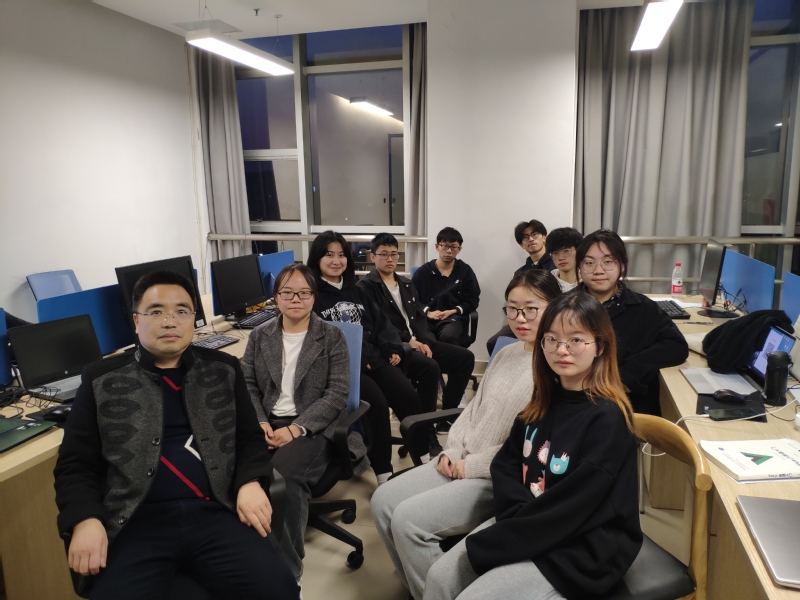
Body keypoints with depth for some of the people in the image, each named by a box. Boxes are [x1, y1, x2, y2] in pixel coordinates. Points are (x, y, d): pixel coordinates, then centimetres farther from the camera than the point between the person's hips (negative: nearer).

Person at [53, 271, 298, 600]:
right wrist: (86, 520, -10)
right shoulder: (101, 380, 9)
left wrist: (250, 483, -6)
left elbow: (249, 437, 14)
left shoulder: (223, 370, 13)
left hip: (215, 512, 1)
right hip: (135, 522, 0)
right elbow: (75, 463, 8)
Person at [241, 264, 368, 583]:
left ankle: (286, 569, -11)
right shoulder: (259, 335, 12)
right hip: (268, 423, 3)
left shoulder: (332, 336, 2)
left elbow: (337, 394, -6)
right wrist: (259, 422, -9)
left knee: (284, 475, -32)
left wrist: (296, 428, -16)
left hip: (314, 427, -3)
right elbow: (247, 385, 11)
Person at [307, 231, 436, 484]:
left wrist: (393, 349, 2)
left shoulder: (356, 291, 22)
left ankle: (425, 460, 2)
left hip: (374, 357, 6)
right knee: (376, 402, -27)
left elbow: (380, 322, 19)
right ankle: (383, 473, -16)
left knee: (409, 396, -12)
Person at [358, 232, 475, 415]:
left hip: (418, 341, 7)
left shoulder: (407, 285, 22)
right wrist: (408, 340, -16)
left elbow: (419, 318, 13)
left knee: (465, 357, -6)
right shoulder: (366, 287, 0)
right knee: (430, 366, -33)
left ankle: (448, 411, 3)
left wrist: (426, 342, -5)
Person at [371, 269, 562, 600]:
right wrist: (452, 451, 1)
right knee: (384, 501, 0)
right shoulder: (505, 354, 12)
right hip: (463, 464, 8)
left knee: (408, 519, -18)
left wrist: (473, 465, -15)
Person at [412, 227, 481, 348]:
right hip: (426, 318, 0)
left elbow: (473, 300, 12)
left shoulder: (465, 271, 14)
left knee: (448, 336, -36)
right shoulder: (423, 271, 14)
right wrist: (427, 312, -10)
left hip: (454, 317, 0)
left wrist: (452, 311, -5)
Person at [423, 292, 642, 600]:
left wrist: (491, 545, -20)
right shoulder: (546, 399, 3)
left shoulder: (607, 419, -20)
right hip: (528, 521, 7)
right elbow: (505, 462, 5)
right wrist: (521, 513, -14)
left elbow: (569, 510, -23)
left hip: (579, 547, -6)